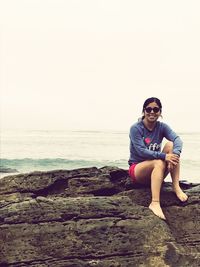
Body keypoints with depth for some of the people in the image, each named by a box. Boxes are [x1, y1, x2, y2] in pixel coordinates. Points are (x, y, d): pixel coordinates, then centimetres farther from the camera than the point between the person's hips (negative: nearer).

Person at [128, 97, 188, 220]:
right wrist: (164, 156, -36)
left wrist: (175, 154, -42)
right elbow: (141, 152, -23)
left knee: (171, 144, -19)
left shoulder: (162, 127, -1)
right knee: (159, 162, -35)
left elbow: (177, 139, -20)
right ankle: (155, 203, -48)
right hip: (137, 169, -4)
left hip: (155, 171, 4)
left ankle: (176, 187, -25)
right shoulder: (136, 128, -12)